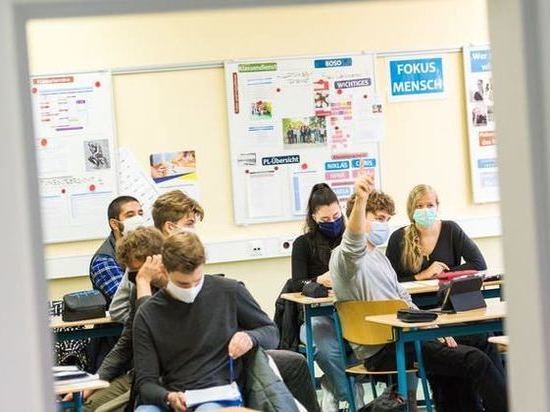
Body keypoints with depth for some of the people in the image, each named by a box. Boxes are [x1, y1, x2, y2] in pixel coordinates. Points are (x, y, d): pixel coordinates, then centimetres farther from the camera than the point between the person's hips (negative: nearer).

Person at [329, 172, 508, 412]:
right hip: (381, 351, -10)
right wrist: (360, 199, -52)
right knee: (475, 361, -14)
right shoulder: (344, 256, -8)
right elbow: (354, 244, -33)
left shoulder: (379, 257, 23)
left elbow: (403, 299, 23)